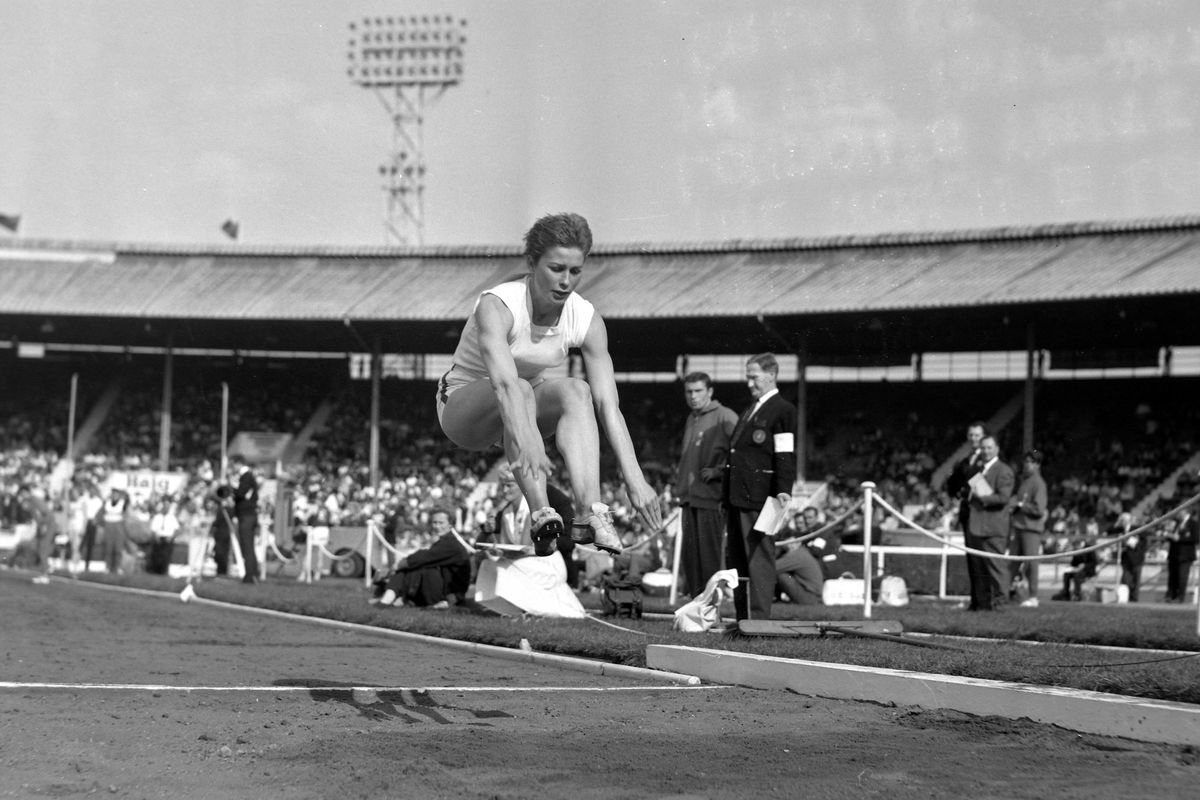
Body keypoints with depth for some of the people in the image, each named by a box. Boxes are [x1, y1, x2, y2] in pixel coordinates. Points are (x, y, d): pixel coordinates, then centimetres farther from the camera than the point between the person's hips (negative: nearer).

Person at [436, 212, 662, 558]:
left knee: (576, 391, -28)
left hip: (526, 400, 4)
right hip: (463, 406, -4)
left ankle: (589, 513, -41)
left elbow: (608, 404, -21)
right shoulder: (496, 306, -29)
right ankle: (541, 514, -49)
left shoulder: (586, 319, -15)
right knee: (521, 390, -37)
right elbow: (504, 383, -46)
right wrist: (525, 443, -63)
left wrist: (635, 479, -31)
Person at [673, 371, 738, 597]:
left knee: (710, 555, -8)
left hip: (711, 496, -8)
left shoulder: (724, 417, -7)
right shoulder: (691, 420, 19)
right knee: (689, 554, 7)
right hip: (689, 497, 8)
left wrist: (718, 472, -14)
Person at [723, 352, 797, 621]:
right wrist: (726, 494, 22)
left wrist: (784, 490, -23)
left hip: (759, 498, -9)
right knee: (735, 558, 10)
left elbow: (785, 456, -12)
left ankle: (759, 618, -9)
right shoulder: (751, 410, 23)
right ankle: (742, 618, 15)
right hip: (737, 497, 9)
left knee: (759, 557, -9)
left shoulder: (783, 411, -4)